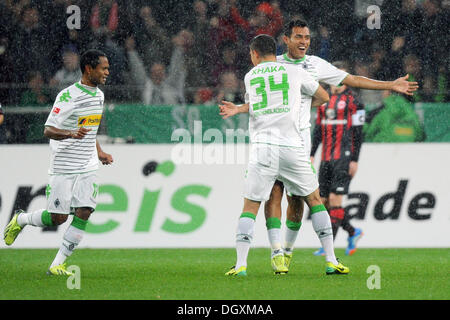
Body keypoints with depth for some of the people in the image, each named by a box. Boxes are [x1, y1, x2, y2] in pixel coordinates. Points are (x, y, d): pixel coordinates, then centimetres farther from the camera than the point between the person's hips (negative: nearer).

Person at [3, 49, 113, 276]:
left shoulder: (98, 95, 10)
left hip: (87, 168, 6)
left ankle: (58, 264, 0)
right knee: (58, 218, -3)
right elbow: (48, 130, -17)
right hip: (63, 168, -6)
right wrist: (71, 134, -34)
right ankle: (20, 220, 26)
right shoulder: (68, 96, -15)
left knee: (83, 214, -8)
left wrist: (99, 152, 16)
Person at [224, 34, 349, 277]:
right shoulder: (294, 72, 12)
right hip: (292, 146, 0)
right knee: (314, 200, 13)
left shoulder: (249, 77, 14)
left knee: (250, 207, 6)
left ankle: (240, 264, -6)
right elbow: (324, 97, 25)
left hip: (262, 146, 0)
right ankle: (331, 261, 9)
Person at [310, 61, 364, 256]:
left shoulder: (352, 101, -4)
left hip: (344, 158, -7)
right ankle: (353, 233, 21)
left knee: (334, 199, -12)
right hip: (326, 158, 7)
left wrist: (354, 160, -12)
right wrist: (312, 155, 13)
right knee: (323, 201, 5)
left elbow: (358, 133, -7)